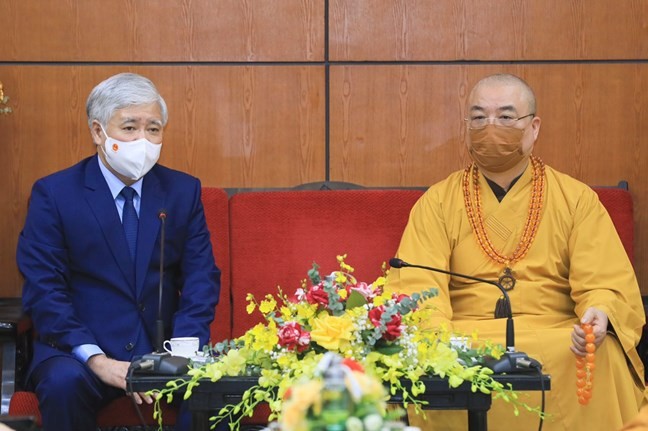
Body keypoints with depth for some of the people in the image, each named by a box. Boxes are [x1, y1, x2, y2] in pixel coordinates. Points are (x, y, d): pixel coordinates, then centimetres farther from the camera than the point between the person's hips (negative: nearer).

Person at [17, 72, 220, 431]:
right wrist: (96, 360, -21)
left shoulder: (183, 190, 8)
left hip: (162, 346, 2)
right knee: (64, 383, -34)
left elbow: (201, 277, 4)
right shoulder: (53, 194, -1)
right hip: (77, 349, -2)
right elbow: (43, 290, -8)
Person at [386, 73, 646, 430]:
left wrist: (599, 315, -25)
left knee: (606, 357, -32)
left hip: (557, 338, 0)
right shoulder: (437, 202, 9)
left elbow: (607, 283, 0)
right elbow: (417, 285, -4)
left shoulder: (577, 199, 9)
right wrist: (430, 335, -26)